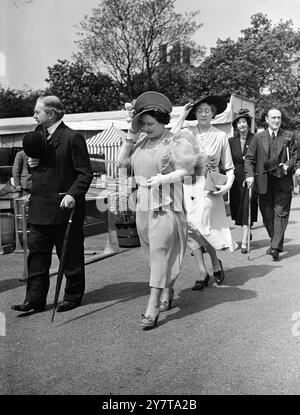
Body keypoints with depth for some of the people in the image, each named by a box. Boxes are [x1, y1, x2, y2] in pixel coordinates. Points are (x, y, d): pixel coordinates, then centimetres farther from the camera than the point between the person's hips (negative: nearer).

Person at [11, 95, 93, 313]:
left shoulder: (73, 138, -10)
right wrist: (32, 163, 3)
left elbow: (85, 173, -13)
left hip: (64, 207, -7)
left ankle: (73, 296, 21)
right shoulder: (39, 136, 15)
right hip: (40, 207, 7)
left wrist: (73, 195, -26)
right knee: (37, 253, 7)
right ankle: (35, 299, 14)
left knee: (70, 255, 6)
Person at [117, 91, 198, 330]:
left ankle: (152, 308, -7)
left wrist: (162, 178, -17)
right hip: (143, 204, 7)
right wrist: (131, 136, 4)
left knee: (160, 253, -8)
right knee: (152, 254, 13)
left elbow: (187, 169, -9)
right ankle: (168, 293, 31)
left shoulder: (175, 142, -6)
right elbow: (122, 162, 11)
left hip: (166, 205, -7)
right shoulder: (141, 142, 11)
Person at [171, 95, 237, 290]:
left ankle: (215, 262, 16)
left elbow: (229, 167, 8)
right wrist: (182, 117, -8)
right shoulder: (187, 132, 5)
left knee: (202, 226, -12)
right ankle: (203, 272, 11)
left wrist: (228, 184, -9)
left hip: (209, 186, -2)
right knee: (190, 228, -1)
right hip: (189, 185, 2)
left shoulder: (221, 136, 5)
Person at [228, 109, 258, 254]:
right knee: (237, 207, 8)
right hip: (236, 178, 3)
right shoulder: (231, 141, 9)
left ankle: (244, 242, -11)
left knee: (247, 207, -10)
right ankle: (247, 233, 31)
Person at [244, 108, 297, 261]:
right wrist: (250, 175, -10)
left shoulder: (289, 136, 7)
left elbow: (294, 155, 8)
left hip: (283, 181, -1)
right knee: (267, 214, 6)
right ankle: (275, 241, 24)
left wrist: (288, 165, -13)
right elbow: (249, 158, 4)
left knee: (281, 213, -6)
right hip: (264, 182, 1)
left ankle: (275, 247, -7)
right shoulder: (258, 137, 7)